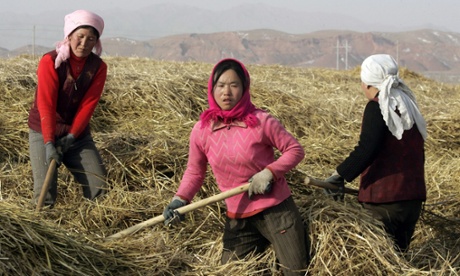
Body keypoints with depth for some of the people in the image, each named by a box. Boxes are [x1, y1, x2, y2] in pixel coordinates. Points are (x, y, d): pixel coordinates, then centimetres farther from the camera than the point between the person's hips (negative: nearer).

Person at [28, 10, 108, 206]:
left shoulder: (98, 67, -3)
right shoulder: (50, 61, -14)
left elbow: (88, 105, -9)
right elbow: (46, 105, -21)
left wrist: (71, 136, -20)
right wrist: (49, 143, -30)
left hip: (78, 134, 3)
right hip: (44, 133, -3)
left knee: (99, 189, -9)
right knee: (45, 197, -14)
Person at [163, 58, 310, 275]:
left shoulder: (261, 122, -13)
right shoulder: (201, 130, -5)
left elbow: (295, 150, -4)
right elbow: (194, 171, 6)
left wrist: (269, 173, -18)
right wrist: (180, 199, -9)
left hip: (276, 209, -3)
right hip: (238, 217, 3)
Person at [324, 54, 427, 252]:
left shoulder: (378, 108, -10)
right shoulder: (409, 106, 13)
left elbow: (366, 150, -20)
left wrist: (340, 175, -15)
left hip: (385, 198, -7)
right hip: (413, 196, 8)